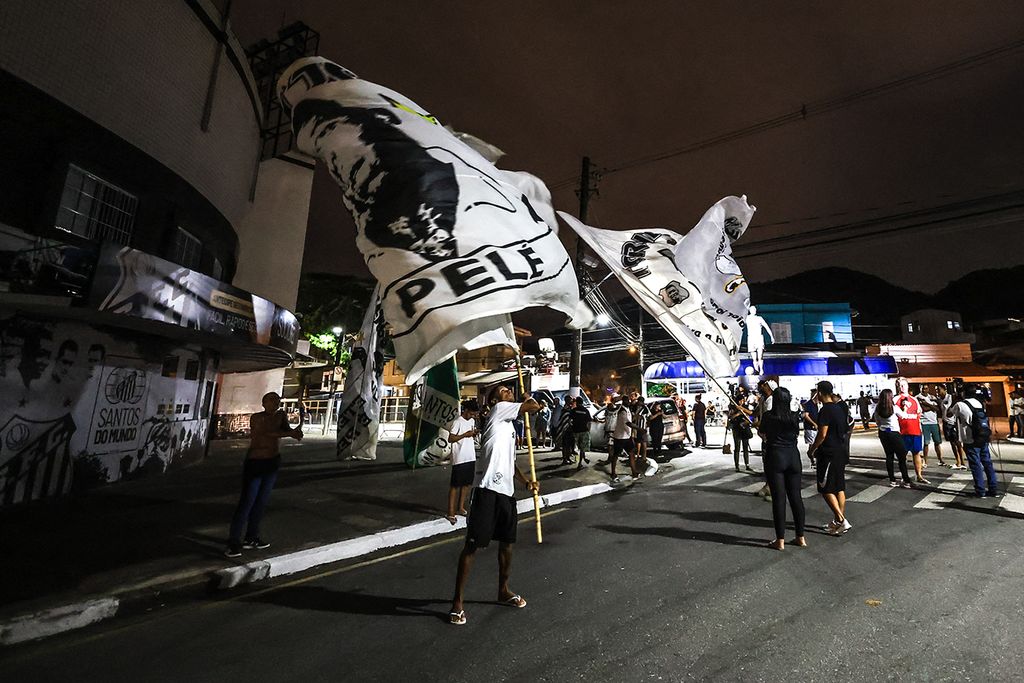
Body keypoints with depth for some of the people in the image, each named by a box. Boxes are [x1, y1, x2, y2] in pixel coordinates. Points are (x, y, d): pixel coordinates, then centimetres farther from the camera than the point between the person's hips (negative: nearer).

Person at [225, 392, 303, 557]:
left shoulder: (281, 416, 1)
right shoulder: (256, 417, -16)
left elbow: (286, 429, -15)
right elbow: (268, 432, -30)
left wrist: (295, 432, -37)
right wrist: (292, 433, -37)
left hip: (272, 463, 6)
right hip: (254, 463, -6)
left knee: (261, 502, 13)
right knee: (246, 502, -7)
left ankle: (251, 538, 25)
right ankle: (233, 543, 2)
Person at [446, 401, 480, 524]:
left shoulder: (472, 421, 11)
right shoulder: (458, 422, -14)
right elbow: (450, 439, -16)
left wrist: (474, 434, -1)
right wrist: (465, 434, -23)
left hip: (471, 458, 8)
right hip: (459, 459, -8)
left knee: (467, 484, 15)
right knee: (455, 485, -2)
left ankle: (460, 508, 27)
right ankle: (450, 513, 4)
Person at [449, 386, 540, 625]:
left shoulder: (510, 426, 23)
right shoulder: (499, 409, -3)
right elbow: (535, 406, -8)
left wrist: (526, 481, 13)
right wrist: (528, 402, 15)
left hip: (506, 490, 9)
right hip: (487, 488, -9)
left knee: (507, 543, 20)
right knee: (472, 545, -1)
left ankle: (503, 591, 39)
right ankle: (457, 601, 12)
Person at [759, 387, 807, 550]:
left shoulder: (768, 416, -9)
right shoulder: (795, 416, -1)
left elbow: (762, 434, 6)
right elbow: (797, 433, 13)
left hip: (774, 457, -3)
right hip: (793, 456, 3)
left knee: (778, 498, 1)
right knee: (796, 496, 12)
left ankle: (780, 540, 6)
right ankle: (801, 537, 20)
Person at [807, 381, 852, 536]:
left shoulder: (825, 410, -18)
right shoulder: (840, 407, 10)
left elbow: (822, 434, -20)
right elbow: (845, 430, 18)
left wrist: (812, 449, -7)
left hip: (829, 454, -9)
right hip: (841, 452, 9)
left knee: (826, 488, -1)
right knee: (839, 487, 13)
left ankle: (842, 521, -5)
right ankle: (839, 521, 20)